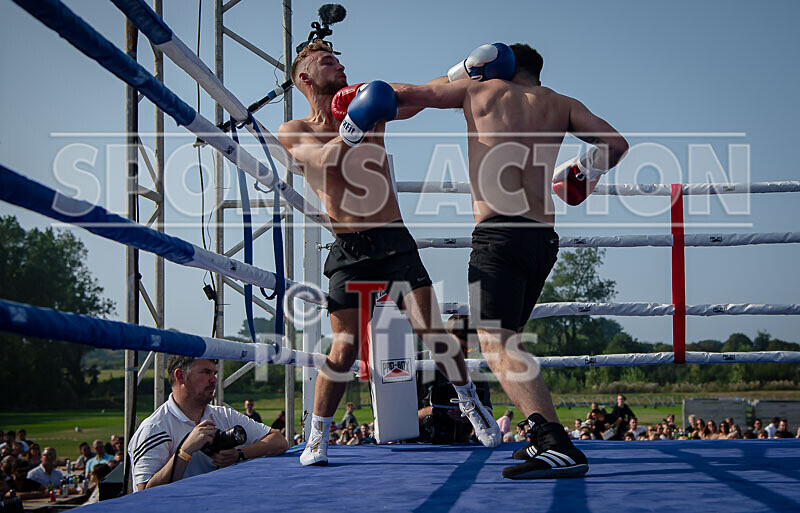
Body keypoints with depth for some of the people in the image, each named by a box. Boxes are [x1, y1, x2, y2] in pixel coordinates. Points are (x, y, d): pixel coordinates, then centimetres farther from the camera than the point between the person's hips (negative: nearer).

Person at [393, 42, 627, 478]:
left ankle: (559, 446, -32)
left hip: (500, 231, -6)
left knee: (497, 346, -16)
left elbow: (404, 95, 21)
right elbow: (615, 144, 9)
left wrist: (455, 76, 39)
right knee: (505, 341, 22)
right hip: (544, 238, 6)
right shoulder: (559, 104, 19)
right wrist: (588, 172, 27)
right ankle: (547, 439, 23)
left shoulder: (479, 90, 13)